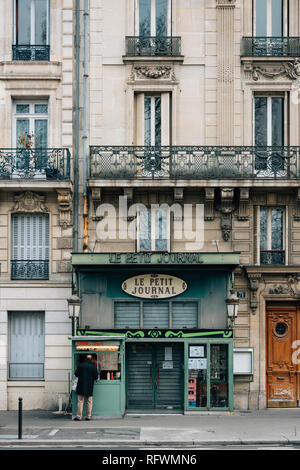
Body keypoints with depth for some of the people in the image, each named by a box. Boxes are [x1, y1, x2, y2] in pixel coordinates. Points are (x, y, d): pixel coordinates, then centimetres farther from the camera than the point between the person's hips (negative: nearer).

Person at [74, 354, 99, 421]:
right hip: (89, 387, 1)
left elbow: (76, 374, 2)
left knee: (80, 401, 2)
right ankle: (88, 416, 8)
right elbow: (96, 377, 0)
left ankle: (79, 416, -2)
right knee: (89, 402, 8)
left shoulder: (81, 365, -4)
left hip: (81, 386, -1)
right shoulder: (93, 367, -2)